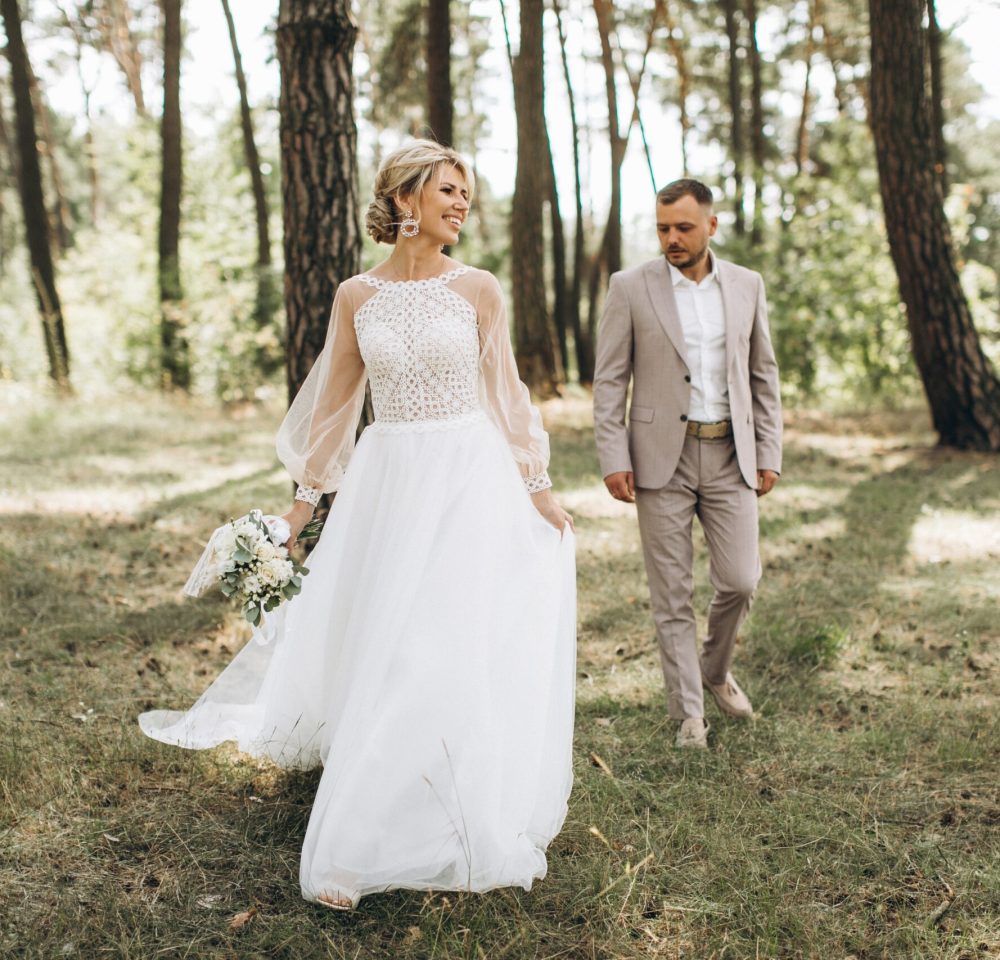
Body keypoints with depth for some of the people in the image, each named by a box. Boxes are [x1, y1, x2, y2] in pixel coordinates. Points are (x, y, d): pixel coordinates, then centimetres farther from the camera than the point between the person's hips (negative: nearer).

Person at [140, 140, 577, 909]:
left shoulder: (478, 289, 1)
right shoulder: (356, 296, 4)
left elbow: (506, 392, 6)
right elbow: (335, 401, 11)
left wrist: (538, 488, 3)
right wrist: (306, 498, 12)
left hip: (469, 479, -1)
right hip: (386, 481, 2)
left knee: (461, 650, -3)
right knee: (378, 655, 3)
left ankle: (476, 825, 12)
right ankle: (363, 845, 14)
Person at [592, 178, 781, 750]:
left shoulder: (747, 286, 6)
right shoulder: (631, 288, -3)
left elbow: (763, 374, 10)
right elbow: (610, 380, -2)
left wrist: (769, 455, 5)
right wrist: (613, 459, -9)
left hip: (730, 456, 2)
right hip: (662, 457, -2)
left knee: (741, 581, -1)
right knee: (672, 594, 2)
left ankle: (716, 670, 29)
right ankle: (689, 711, 15)